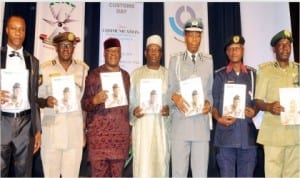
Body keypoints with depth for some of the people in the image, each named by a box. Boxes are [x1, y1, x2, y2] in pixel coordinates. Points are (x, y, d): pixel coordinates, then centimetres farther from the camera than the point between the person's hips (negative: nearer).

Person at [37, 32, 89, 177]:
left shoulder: (83, 69, 6)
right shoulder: (45, 68, 2)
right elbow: (38, 98, 7)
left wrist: (85, 130, 7)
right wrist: (46, 101, -17)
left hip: (75, 128, 1)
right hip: (52, 127, -1)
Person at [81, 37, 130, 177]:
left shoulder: (125, 75, 12)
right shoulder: (94, 75, 0)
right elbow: (84, 103, -3)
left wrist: (130, 128, 17)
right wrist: (95, 100, -24)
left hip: (121, 133, 4)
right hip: (99, 133, -3)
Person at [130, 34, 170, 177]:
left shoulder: (168, 74, 8)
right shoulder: (136, 74, 8)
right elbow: (129, 99, 7)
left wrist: (169, 110, -13)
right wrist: (133, 111, -12)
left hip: (162, 125, 1)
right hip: (141, 125, 0)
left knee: (161, 161, 2)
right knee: (142, 163, -3)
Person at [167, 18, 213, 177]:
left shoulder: (208, 60, 14)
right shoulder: (175, 60, 10)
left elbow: (211, 91, 16)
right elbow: (169, 90, 6)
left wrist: (209, 103, -5)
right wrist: (174, 97, -16)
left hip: (202, 123, 1)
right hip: (180, 123, -1)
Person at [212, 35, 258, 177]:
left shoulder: (252, 74, 12)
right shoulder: (219, 75, 7)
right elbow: (213, 103, 6)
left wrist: (254, 111, -5)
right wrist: (218, 118, -12)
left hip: (248, 134, 2)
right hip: (226, 134, -2)